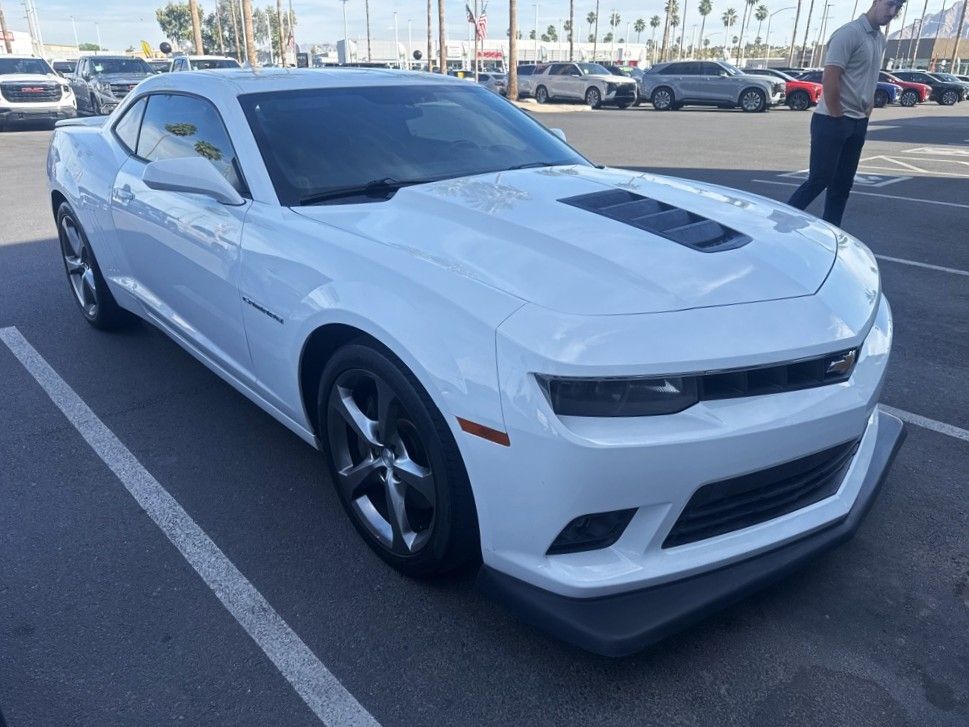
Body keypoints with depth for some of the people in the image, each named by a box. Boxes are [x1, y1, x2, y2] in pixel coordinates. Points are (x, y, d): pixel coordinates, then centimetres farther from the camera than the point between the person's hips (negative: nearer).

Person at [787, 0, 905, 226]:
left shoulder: (880, 40, 14)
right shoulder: (849, 33, -11)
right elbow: (830, 79, -18)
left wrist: (867, 112, 10)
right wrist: (837, 118, -15)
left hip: (858, 123, 8)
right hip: (832, 121, -8)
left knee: (842, 184, 8)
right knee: (819, 180, -10)